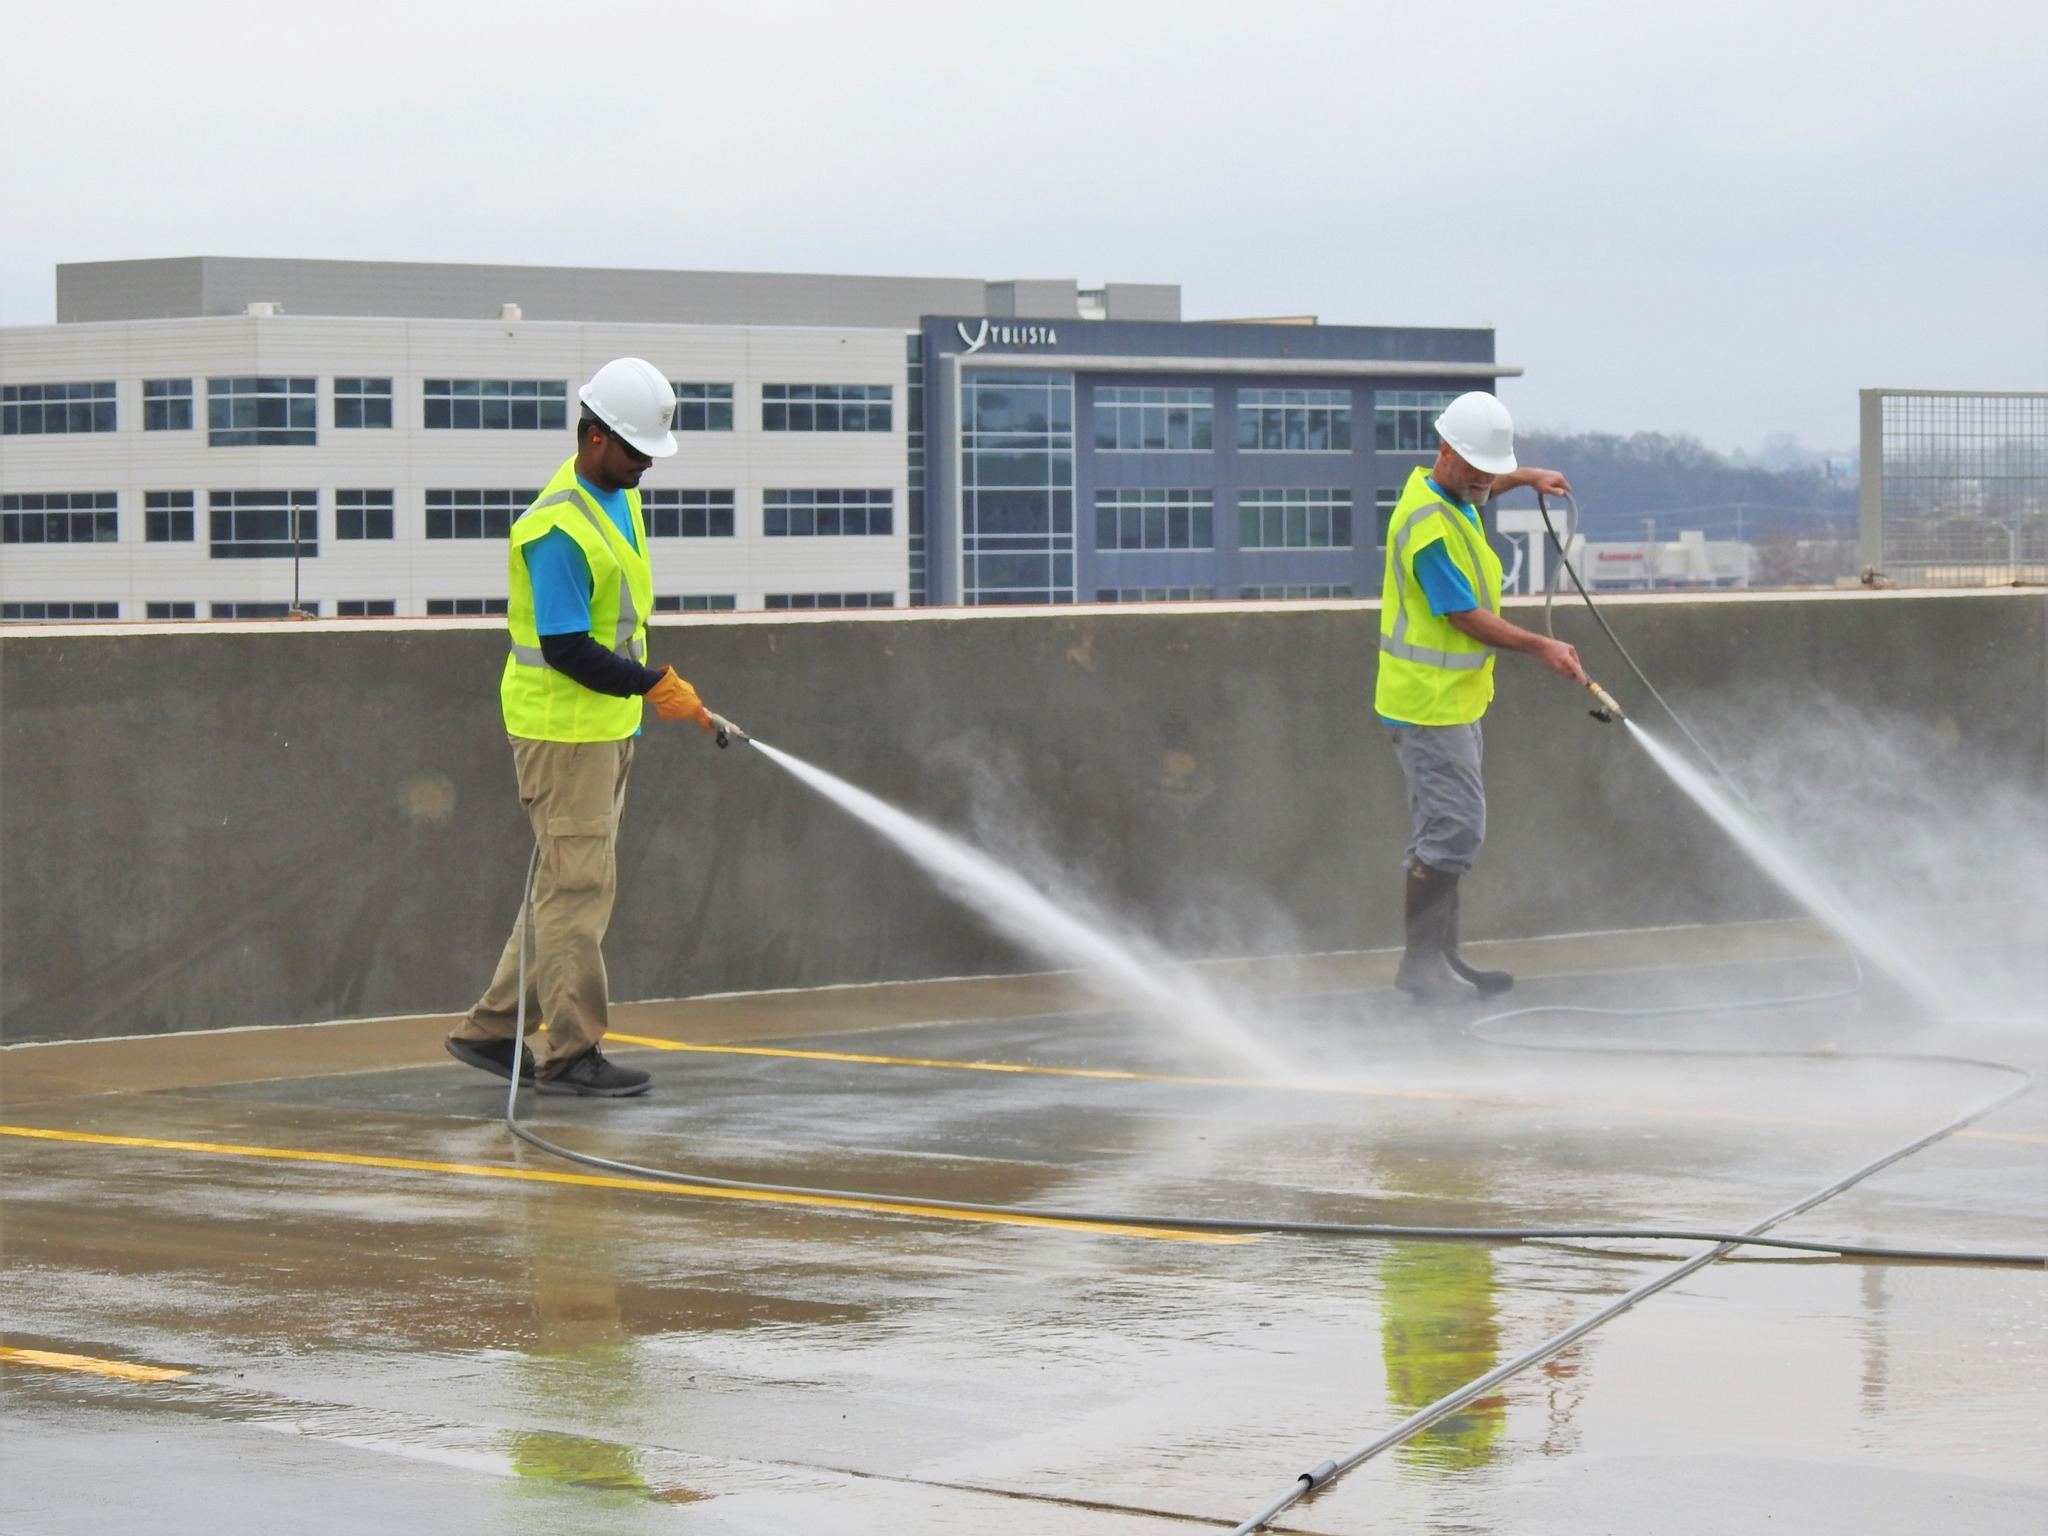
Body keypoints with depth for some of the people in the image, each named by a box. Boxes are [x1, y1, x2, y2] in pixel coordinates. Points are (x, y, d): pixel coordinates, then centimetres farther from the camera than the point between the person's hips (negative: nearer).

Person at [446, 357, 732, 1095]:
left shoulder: (618, 497, 10)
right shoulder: (558, 529, -21)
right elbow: (565, 649, -23)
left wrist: (647, 689, 20)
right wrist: (657, 686, -20)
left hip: (607, 724, 10)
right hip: (561, 726, -10)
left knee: (570, 885, 13)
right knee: (576, 887, -5)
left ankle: (490, 1029, 19)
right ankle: (569, 1053, 1)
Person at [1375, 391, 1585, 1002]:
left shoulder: (1448, 493, 9)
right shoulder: (1429, 526, -22)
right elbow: (1467, 618, -20)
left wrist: (1524, 478, 29)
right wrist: (1541, 647, -16)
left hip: (1453, 698, 11)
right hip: (1431, 703, -11)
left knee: (1449, 832, 13)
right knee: (1454, 830, -11)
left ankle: (1442, 958, 19)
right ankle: (1420, 963, -7)